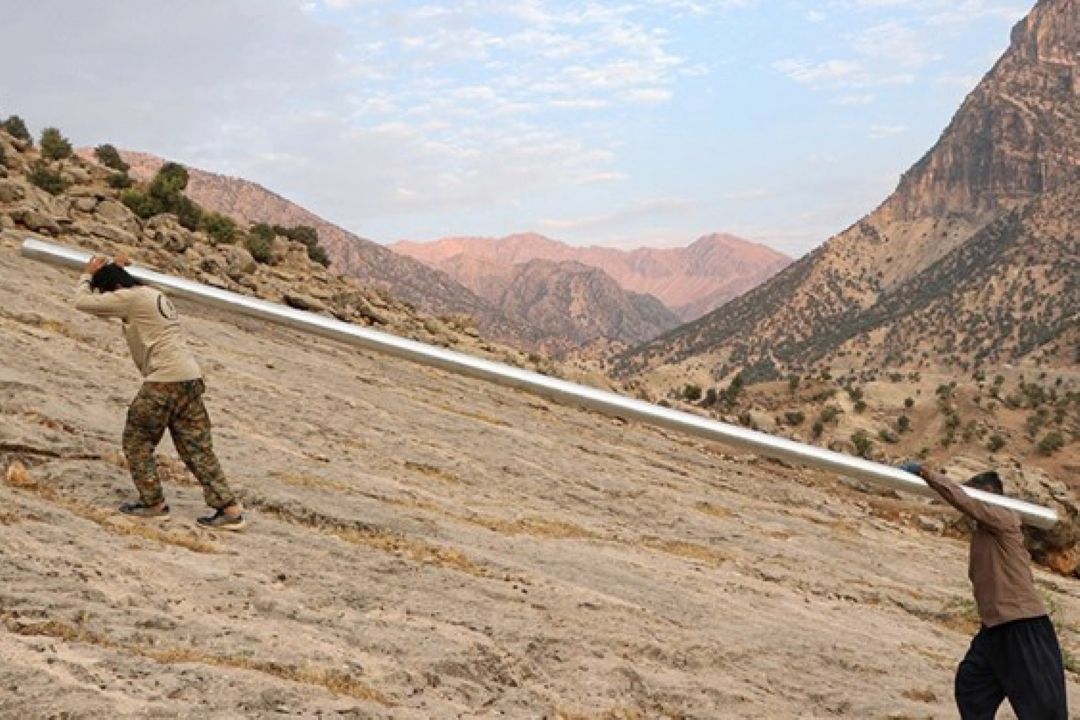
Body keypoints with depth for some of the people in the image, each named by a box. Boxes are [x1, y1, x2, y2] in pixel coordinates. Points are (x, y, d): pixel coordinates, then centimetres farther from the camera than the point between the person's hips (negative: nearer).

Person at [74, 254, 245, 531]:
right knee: (197, 448, 9)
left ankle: (153, 503, 12)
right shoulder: (155, 295, 21)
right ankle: (230, 508, 4)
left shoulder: (130, 298, -5)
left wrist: (88, 274, 14)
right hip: (191, 378, 9)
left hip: (164, 380, -9)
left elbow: (83, 302, -2)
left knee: (137, 440, 10)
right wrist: (114, 269, 29)